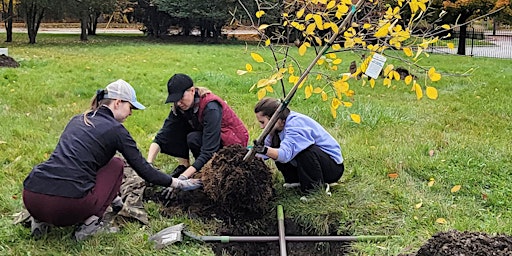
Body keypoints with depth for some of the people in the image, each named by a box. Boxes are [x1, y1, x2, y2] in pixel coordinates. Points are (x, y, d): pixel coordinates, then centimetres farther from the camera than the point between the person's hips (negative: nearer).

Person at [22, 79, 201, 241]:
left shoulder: (77, 120, 23)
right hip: (66, 205, -6)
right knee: (116, 165, 17)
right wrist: (178, 183, 23)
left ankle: (42, 220, 18)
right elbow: (144, 171, 7)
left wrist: (111, 195, 46)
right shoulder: (116, 129, 3)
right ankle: (90, 223, 6)